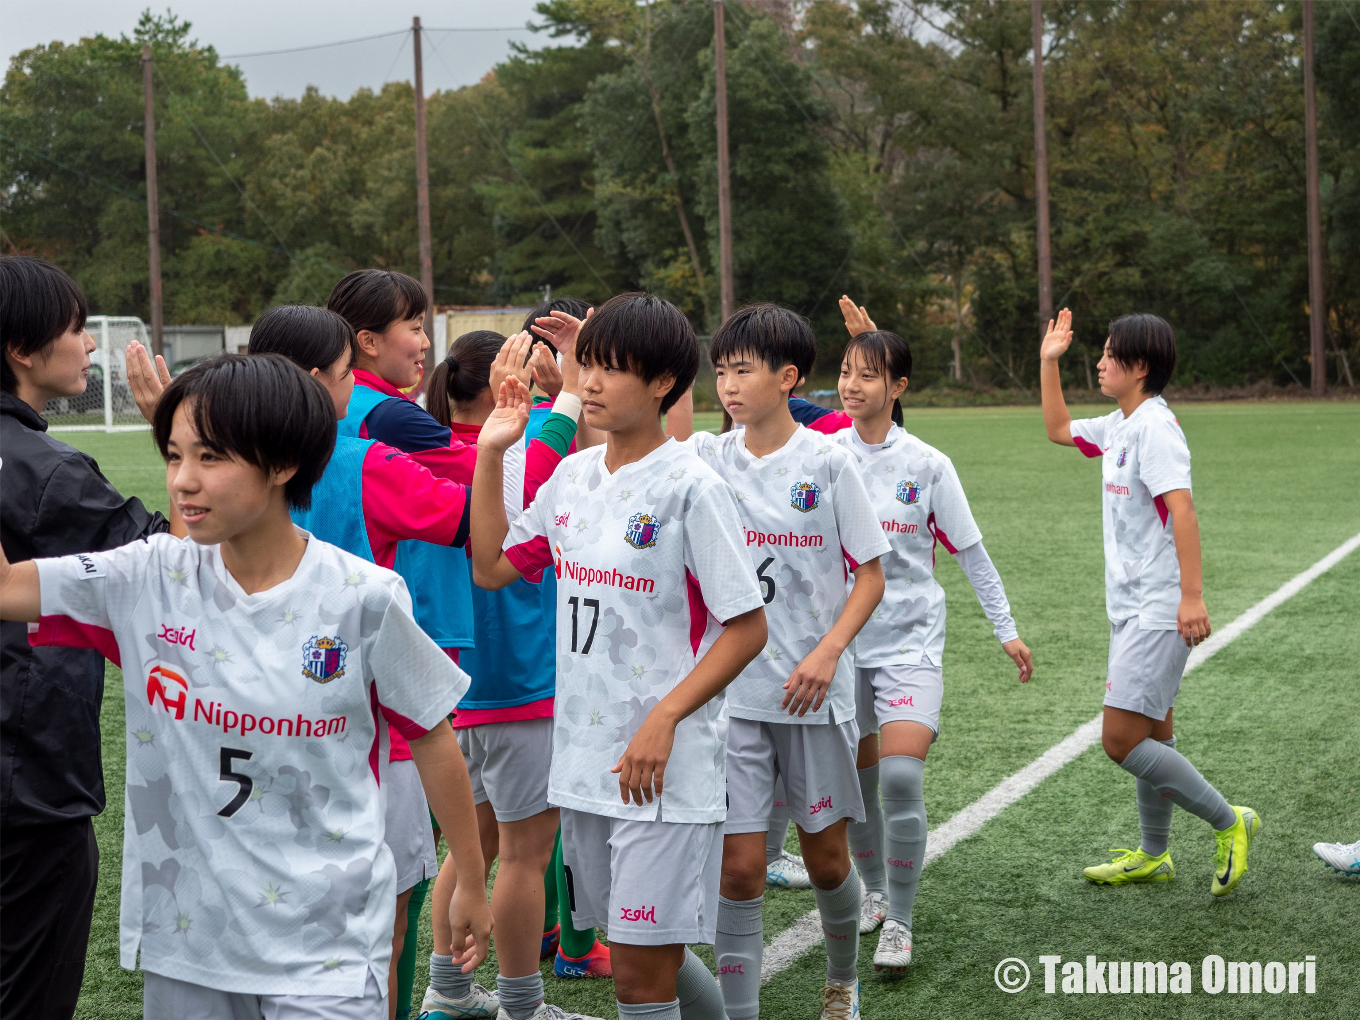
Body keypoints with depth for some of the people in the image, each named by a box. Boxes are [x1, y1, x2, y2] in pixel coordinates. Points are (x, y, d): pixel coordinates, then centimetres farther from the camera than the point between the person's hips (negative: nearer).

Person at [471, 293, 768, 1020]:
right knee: (648, 954, 16)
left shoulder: (691, 487, -11)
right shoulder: (573, 476, 9)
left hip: (662, 765, -6)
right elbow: (491, 568, 15)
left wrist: (663, 721, -18)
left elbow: (746, 629, -10)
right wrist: (490, 455, 8)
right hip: (582, 758, 7)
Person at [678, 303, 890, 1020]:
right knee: (739, 867, -4)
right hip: (732, 691, 1)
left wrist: (827, 652, -14)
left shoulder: (827, 461, -5)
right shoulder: (707, 458, 1)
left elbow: (871, 574, -2)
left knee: (826, 855, 12)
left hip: (813, 692, -1)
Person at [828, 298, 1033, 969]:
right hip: (841, 637, 2)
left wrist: (1006, 630, 3)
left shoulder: (927, 464, -5)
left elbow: (970, 553, 2)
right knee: (854, 779, 9)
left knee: (901, 774, -16)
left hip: (910, 639, -2)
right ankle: (874, 891, 34)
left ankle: (899, 923, -3)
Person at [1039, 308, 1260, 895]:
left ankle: (1229, 823, 1)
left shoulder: (1154, 427, -16)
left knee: (1120, 741, -12)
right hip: (1132, 607, 9)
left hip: (1159, 611, -9)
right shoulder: (1119, 426, 12)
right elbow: (1059, 430, 30)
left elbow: (1181, 509, -24)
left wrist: (1192, 595, -30)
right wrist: (1049, 362, 23)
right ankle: (1153, 857, 27)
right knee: (1151, 737, 16)